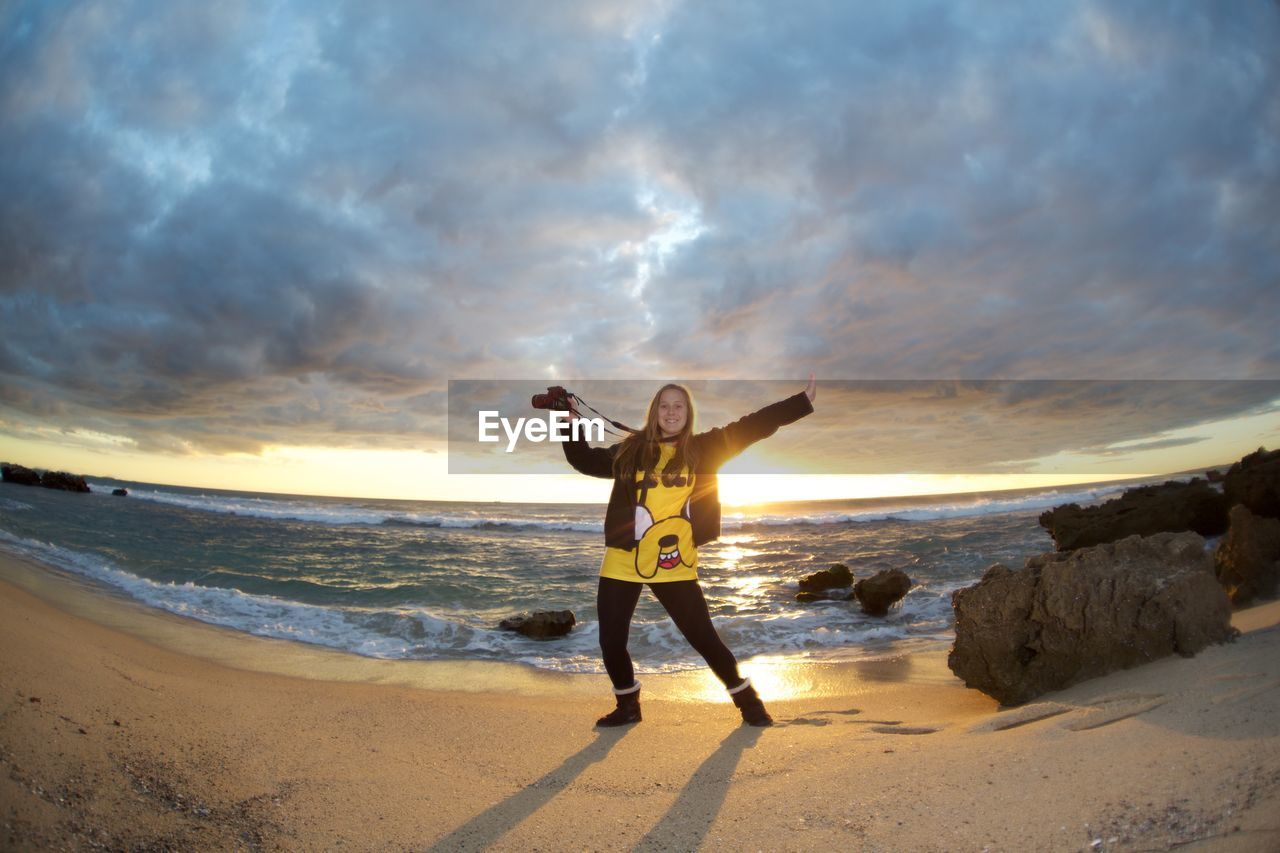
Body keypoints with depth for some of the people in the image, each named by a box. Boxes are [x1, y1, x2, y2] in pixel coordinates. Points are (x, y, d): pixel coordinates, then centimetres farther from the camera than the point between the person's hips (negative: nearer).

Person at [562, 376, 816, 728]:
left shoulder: (703, 449, 4)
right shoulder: (630, 450, 6)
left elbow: (751, 426, 2)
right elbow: (585, 460, 18)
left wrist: (803, 401, 1)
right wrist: (572, 421, 8)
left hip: (674, 567, -1)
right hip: (623, 564, 2)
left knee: (703, 637, 4)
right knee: (611, 642, 7)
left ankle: (748, 701, 26)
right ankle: (627, 706, 32)